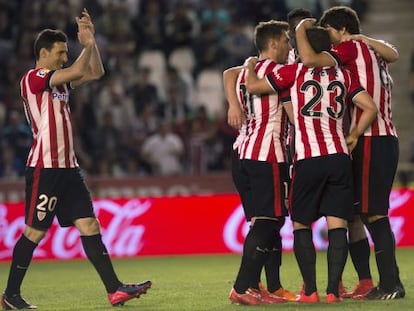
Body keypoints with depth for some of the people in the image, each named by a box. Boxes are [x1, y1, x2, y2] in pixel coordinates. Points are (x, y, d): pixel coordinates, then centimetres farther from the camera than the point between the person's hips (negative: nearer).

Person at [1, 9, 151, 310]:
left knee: (89, 225, 1)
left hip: (68, 167, 8)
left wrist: (91, 40, 8)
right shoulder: (33, 78, -10)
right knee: (34, 232, -3)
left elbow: (95, 72, 19)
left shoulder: (60, 79, 17)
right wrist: (88, 43, -4)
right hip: (44, 168, -8)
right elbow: (78, 71, -18)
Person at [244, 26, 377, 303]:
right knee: (337, 225, 1)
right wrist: (354, 136, 18)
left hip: (307, 160, -2)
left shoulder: (295, 72, 3)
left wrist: (250, 66, 23)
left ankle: (310, 290, 2)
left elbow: (253, 86, 4)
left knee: (301, 225, 9)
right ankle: (333, 290, -7)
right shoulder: (343, 76, 12)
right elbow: (370, 108, 7)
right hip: (339, 156, 2)